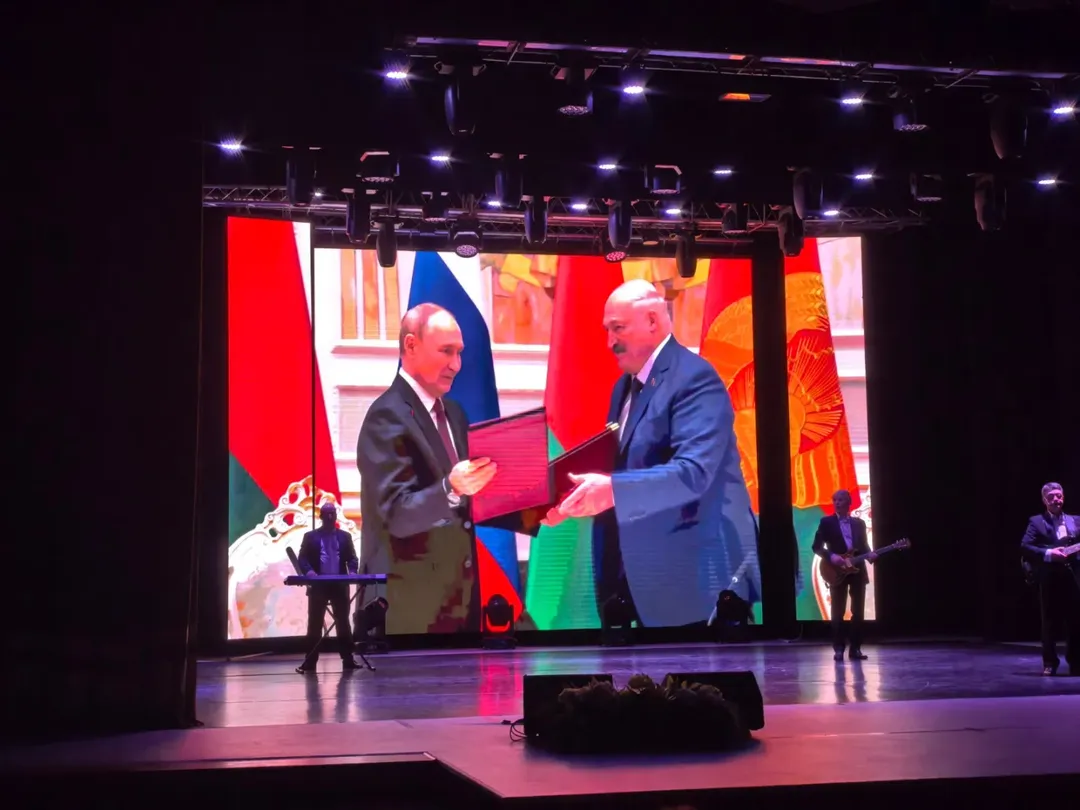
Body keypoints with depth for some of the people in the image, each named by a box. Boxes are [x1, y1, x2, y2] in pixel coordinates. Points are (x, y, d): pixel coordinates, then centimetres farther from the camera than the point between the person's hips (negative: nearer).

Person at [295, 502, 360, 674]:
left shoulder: (345, 536, 12)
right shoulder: (310, 536, 6)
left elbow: (352, 558, 8)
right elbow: (302, 558, -1)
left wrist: (352, 571, -12)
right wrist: (308, 571, -20)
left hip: (340, 585, 2)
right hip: (318, 585, -2)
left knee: (343, 623, 5)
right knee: (315, 624, 0)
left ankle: (348, 660, 9)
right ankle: (310, 662, 3)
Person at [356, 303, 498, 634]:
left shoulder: (453, 412, 12)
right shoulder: (388, 416, -15)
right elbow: (396, 514, -21)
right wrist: (450, 488, -37)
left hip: (458, 592, 8)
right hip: (413, 600, -8)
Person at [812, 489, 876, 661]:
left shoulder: (859, 523, 12)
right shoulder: (826, 522, 2)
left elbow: (864, 546, 13)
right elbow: (817, 546, -3)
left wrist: (869, 555, -9)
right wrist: (831, 556, -19)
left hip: (857, 570, 3)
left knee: (858, 611, 3)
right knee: (838, 612, -2)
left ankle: (855, 648, 9)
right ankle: (838, 649, 4)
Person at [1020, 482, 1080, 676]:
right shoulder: (1036, 522, 3)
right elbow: (1024, 547, -8)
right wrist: (1048, 554, -19)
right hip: (1049, 578, -3)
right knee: (1049, 623, 2)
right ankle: (1050, 663, 11)